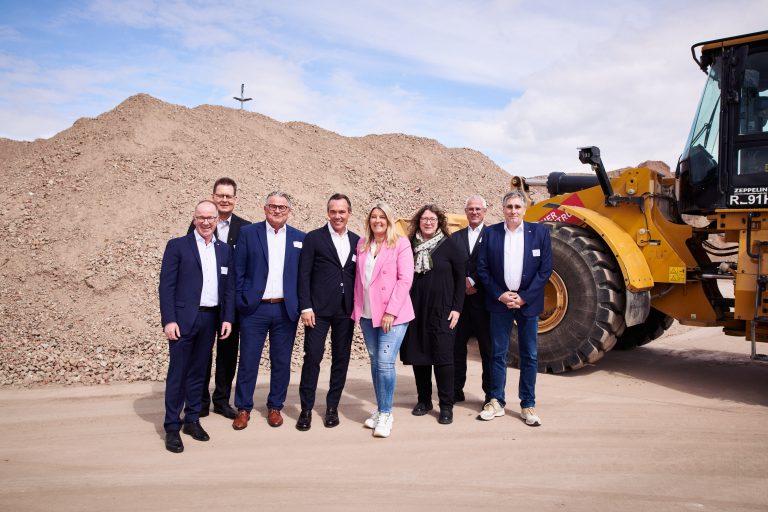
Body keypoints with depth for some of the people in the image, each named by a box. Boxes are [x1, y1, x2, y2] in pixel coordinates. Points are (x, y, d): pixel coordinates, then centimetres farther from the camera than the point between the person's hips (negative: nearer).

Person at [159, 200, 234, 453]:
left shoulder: (224, 250, 10)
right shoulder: (177, 246, -3)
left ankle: (192, 420, 25)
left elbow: (228, 287, 10)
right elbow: (166, 286, -6)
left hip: (210, 319, 4)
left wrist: (227, 318, 3)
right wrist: (169, 320, -13)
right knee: (178, 373, 2)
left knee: (198, 372, 13)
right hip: (183, 319, -4)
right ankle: (172, 427, 12)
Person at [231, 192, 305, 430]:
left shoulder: (300, 238, 5)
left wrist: (300, 305, 0)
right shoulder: (248, 233, 1)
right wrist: (240, 302, -4)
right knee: (248, 361, 5)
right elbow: (238, 271, 0)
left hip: (286, 310, 2)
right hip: (254, 308, -1)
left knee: (281, 362, 9)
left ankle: (275, 407, 25)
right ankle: (243, 408, 20)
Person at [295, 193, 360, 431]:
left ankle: (332, 406, 22)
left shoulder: (357, 241, 9)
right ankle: (306, 409, 11)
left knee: (341, 359, 9)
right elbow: (304, 275, -4)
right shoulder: (313, 238, -1)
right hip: (319, 308, -3)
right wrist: (305, 307, -11)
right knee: (312, 357, -2)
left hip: (346, 310, 4)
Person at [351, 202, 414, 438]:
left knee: (385, 363, -9)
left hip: (392, 314, -5)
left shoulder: (400, 244, -4)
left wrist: (391, 311, -15)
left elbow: (405, 279, -10)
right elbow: (358, 278, 14)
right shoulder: (362, 245, 11)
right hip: (367, 314, 5)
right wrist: (357, 308, 5)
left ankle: (385, 414, 3)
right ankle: (381, 409, 23)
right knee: (375, 362, 11)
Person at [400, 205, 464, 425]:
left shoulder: (449, 245, -2)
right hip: (415, 309, 3)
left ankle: (446, 405, 7)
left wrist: (456, 308, -6)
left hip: (441, 310, -3)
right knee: (418, 355, 8)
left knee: (443, 356, -3)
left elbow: (460, 277, -1)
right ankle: (424, 400, 23)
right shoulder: (410, 245, 5)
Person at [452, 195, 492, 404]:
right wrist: (464, 283, -11)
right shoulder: (455, 237, 13)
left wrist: (473, 282, -14)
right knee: (457, 346, 8)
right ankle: (456, 390, 18)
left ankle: (491, 393, 12)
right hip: (460, 299, 4)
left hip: (483, 299, -3)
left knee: (488, 348, 3)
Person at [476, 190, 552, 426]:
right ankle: (496, 402, 17)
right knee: (498, 354, 6)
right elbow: (482, 268, 0)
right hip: (499, 301, 0)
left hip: (528, 302, 0)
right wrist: (500, 295, -9)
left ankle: (528, 405, 17)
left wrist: (524, 297, -9)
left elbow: (545, 269, -3)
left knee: (529, 355, 6)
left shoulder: (539, 232, 0)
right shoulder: (490, 233, 1)